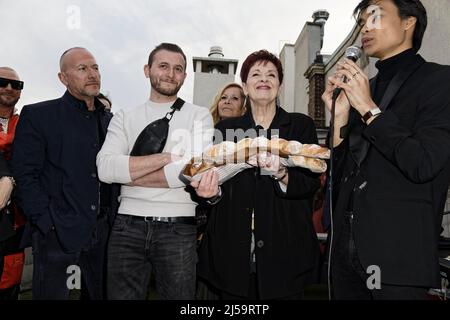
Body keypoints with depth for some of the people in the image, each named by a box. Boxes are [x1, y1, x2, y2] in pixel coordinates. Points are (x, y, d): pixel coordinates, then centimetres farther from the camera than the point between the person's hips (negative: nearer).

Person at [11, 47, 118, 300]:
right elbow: (25, 175, -7)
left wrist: (113, 218, 6)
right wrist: (47, 223, -13)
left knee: (101, 292, 14)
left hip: (103, 231, 5)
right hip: (58, 231, -4)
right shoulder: (37, 115, -2)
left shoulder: (109, 120, 11)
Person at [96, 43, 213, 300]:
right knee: (121, 295, 11)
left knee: (178, 295, 10)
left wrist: (128, 174, -6)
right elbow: (105, 168, -7)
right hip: (128, 225, 2)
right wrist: (168, 156, -12)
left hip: (178, 227, -1)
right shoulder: (125, 118, 9)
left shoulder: (199, 116, 4)